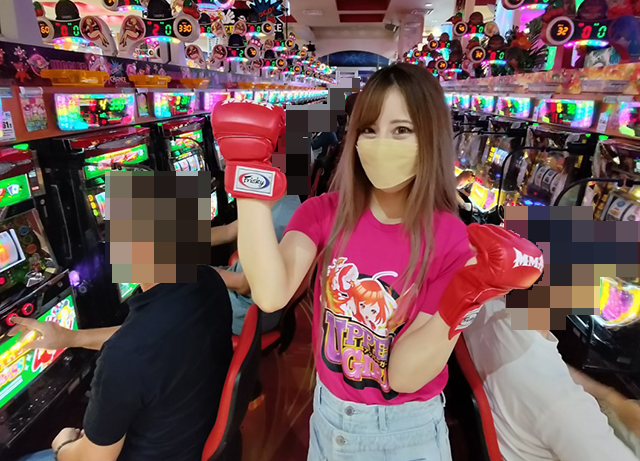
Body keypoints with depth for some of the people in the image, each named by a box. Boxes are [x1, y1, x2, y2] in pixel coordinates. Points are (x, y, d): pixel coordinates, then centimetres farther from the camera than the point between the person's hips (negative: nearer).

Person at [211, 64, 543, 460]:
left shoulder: (450, 240, -19)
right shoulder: (325, 212, -12)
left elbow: (404, 374, -21)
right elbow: (271, 295, -29)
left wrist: (461, 303, -36)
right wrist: (249, 174, -31)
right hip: (328, 416, 3)